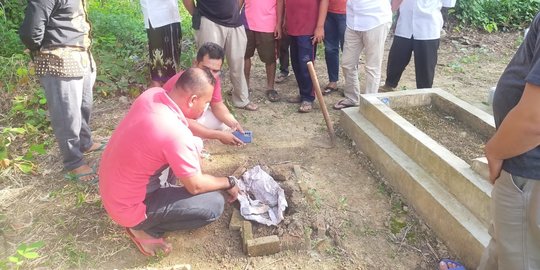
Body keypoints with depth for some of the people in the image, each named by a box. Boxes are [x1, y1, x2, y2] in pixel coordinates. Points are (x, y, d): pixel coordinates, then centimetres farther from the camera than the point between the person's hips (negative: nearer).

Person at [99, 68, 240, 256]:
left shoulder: (153, 94, -10)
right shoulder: (175, 133, -33)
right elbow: (196, 186, -19)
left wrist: (194, 154, 10)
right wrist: (229, 183, -2)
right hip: (128, 207, -8)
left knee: (194, 144, 9)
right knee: (215, 204, -12)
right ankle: (144, 228, 2)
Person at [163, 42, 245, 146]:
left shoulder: (213, 78, -16)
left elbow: (217, 105, -5)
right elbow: (184, 124, -38)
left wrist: (233, 122, -25)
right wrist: (219, 135, -40)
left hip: (195, 116, 7)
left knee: (228, 123, -3)